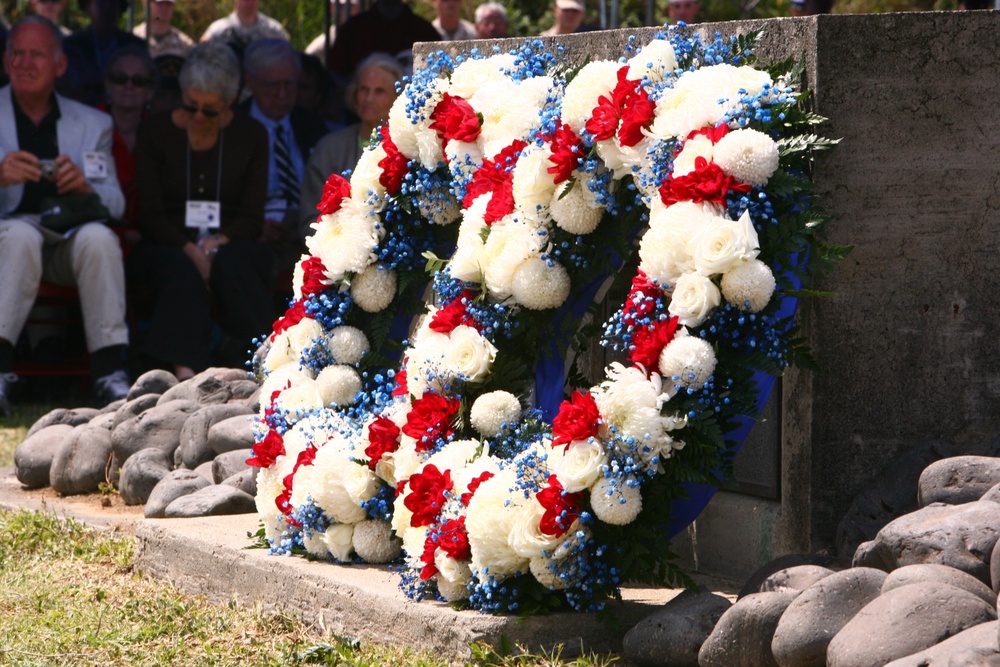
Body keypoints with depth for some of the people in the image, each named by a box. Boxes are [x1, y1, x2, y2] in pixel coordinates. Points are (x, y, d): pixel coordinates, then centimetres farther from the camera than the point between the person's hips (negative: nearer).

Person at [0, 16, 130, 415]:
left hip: (69, 241, 2)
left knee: (98, 236, -32)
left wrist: (85, 186, -16)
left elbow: (116, 203, 8)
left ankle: (110, 371, -32)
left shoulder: (92, 124, 19)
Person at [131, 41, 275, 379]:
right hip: (167, 247, -1)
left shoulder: (251, 136, 9)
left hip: (230, 246, 1)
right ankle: (184, 369, -59)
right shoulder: (155, 132, 6)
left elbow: (252, 218, 5)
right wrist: (189, 249, -19)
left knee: (231, 263, -37)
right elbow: (150, 215, -1)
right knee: (182, 269, -38)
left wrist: (218, 242, -16)